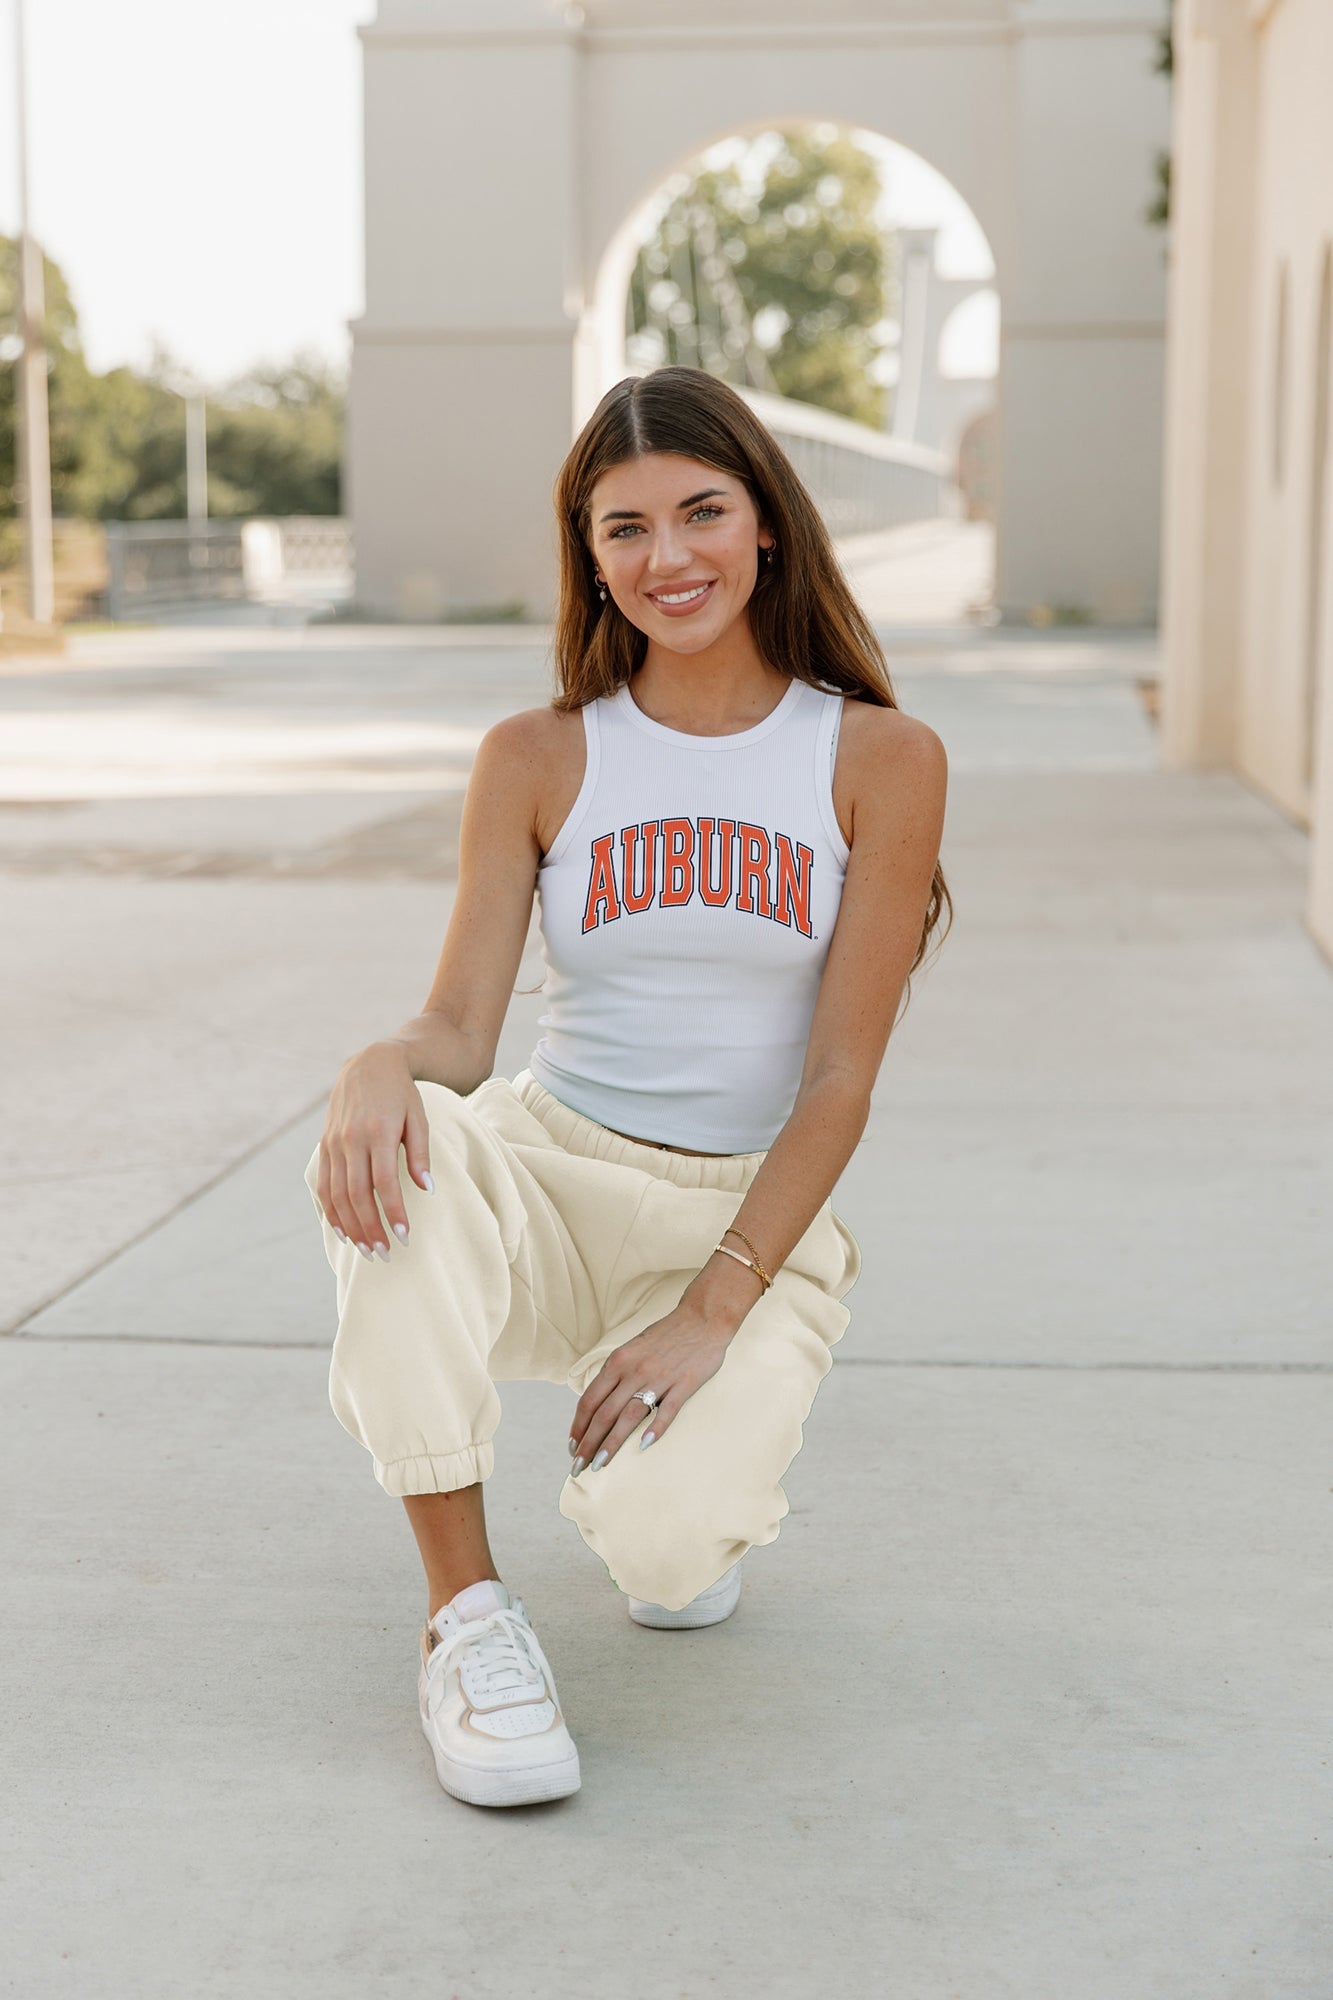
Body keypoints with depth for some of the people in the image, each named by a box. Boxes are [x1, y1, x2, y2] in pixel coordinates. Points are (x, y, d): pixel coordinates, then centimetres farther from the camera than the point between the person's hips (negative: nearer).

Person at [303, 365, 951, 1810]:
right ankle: (466, 1607, -19)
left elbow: (840, 1078, -7)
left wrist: (713, 1310, -17)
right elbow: (460, 1028, -4)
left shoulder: (880, 761, -2)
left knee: (666, 1538, -28)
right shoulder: (537, 759, 3)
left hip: (761, 1218, -1)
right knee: (392, 1155, -34)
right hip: (551, 1178, 1)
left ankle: (700, 1488, 15)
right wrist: (378, 1068, -30)